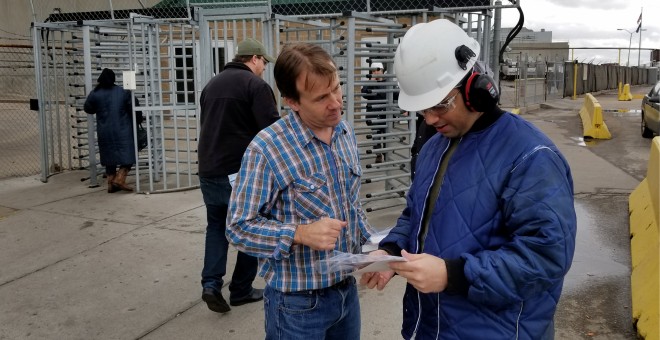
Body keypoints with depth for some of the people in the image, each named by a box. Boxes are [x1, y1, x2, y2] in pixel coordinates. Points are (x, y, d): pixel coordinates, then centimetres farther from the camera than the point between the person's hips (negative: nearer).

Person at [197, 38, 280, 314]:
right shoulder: (256, 84, -9)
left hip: (209, 171, 6)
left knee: (216, 226, 19)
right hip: (243, 171, -6)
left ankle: (211, 283, 5)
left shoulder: (211, 84, 14)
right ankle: (241, 290, 18)